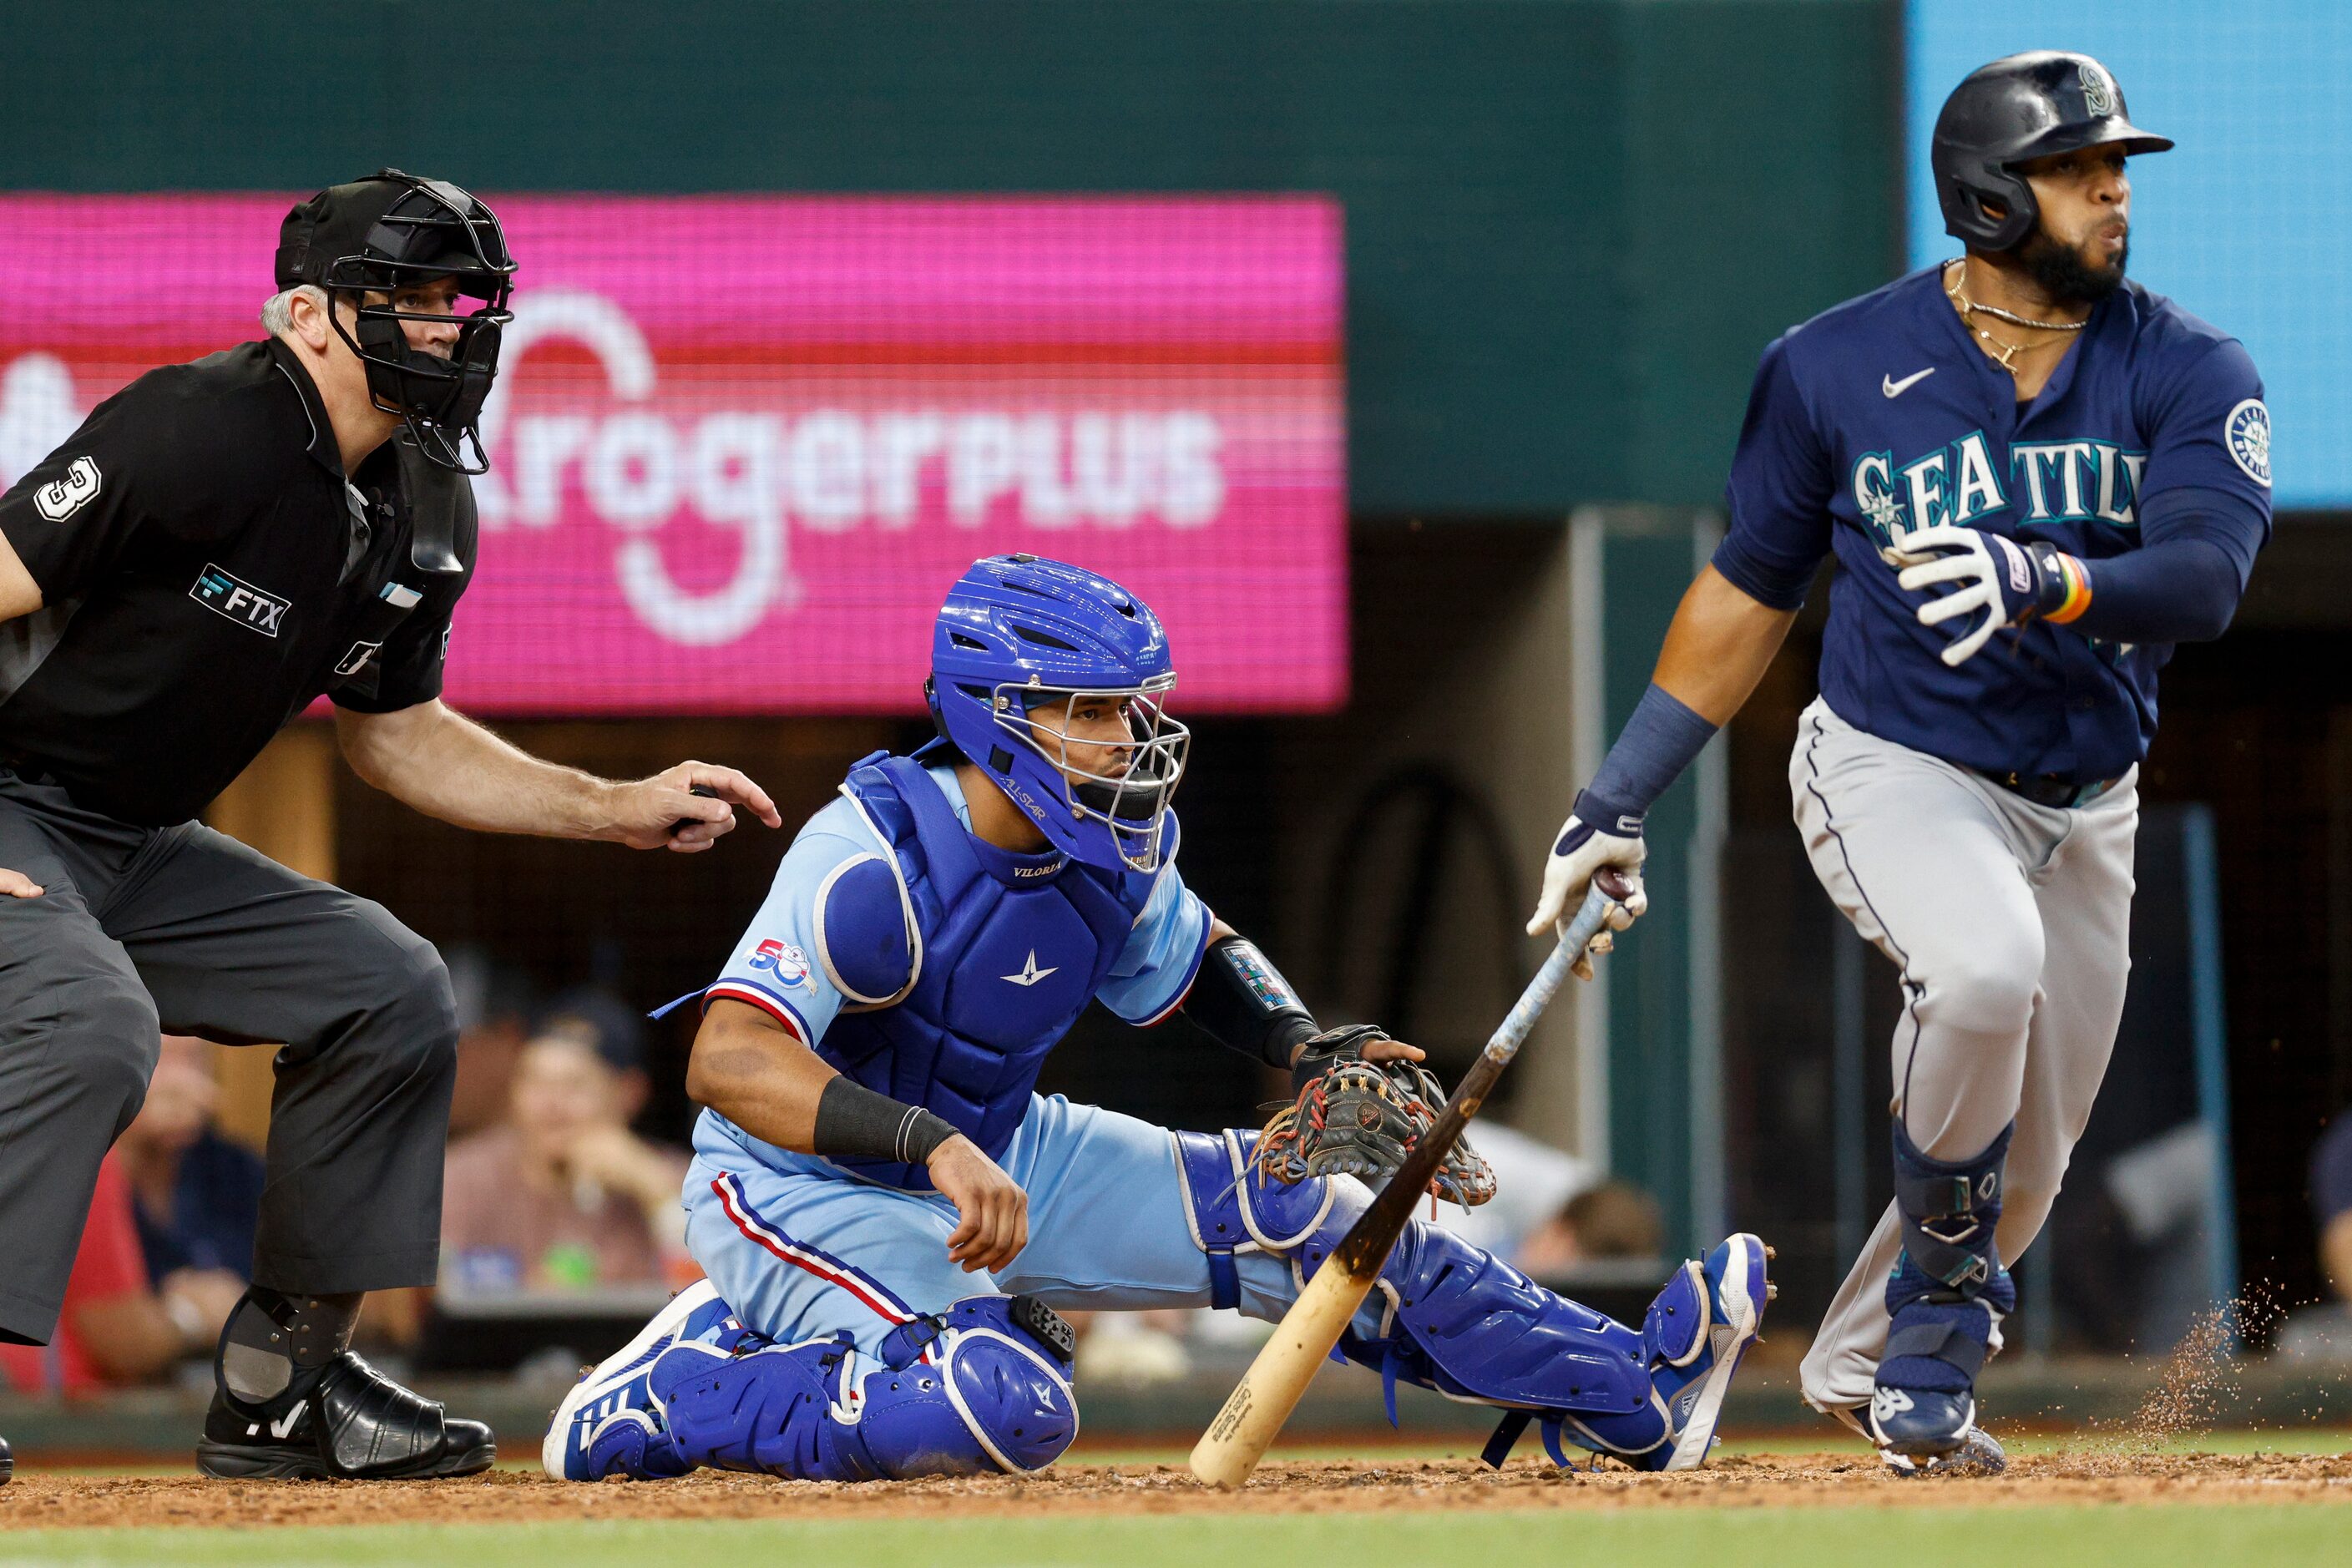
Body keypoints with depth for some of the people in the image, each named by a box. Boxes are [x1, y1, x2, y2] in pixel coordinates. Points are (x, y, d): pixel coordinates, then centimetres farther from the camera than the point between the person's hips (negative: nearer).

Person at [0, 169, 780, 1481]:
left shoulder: (422, 514, 5)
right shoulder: (198, 434, -22)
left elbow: (396, 735, 20)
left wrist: (621, 810, 12)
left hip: (138, 851, 9)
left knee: (393, 993, 4)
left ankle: (281, 1382, 11)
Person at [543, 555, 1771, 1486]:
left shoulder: (1110, 844, -6)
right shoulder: (877, 859, -29)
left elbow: (1196, 959, 17)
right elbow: (727, 1060, -40)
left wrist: (1305, 1048, -3)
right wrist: (931, 1145, -51)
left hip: (993, 1160, 7)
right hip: (806, 1191, -7)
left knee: (1280, 1209, -1)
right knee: (1010, 1409, -31)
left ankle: (1634, 1400, 7)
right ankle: (660, 1401, -12)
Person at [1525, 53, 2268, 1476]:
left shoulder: (2192, 377, -9)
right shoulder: (1837, 369, -8)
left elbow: (2207, 577, -26)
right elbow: (1750, 590, 4)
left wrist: (2048, 583, -46)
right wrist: (1618, 800, 2)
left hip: (2083, 809, 3)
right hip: (1891, 770, -3)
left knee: (2023, 1173, 11)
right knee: (1986, 961, -35)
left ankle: (1868, 1367, 39)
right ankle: (1944, 1281, -11)